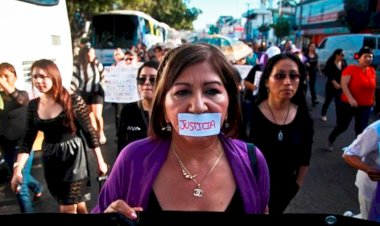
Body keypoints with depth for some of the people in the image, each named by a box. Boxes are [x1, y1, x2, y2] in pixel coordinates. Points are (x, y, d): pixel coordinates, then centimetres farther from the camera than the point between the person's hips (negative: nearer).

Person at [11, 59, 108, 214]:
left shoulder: (74, 101, -15)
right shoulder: (33, 106, -1)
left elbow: (89, 132, -9)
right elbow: (28, 139, 1)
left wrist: (100, 161, -5)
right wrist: (18, 168, -10)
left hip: (73, 156, -4)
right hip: (50, 159, 4)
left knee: (67, 209, -1)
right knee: (76, 203, 17)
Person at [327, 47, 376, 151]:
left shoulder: (372, 71, 4)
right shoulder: (351, 68, -13)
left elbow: (372, 87, 17)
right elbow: (343, 84, -22)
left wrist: (373, 100, 20)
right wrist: (350, 98, -30)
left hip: (365, 106, 4)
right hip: (348, 104, -4)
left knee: (361, 130, 5)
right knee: (342, 126, 9)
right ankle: (330, 141, 35)